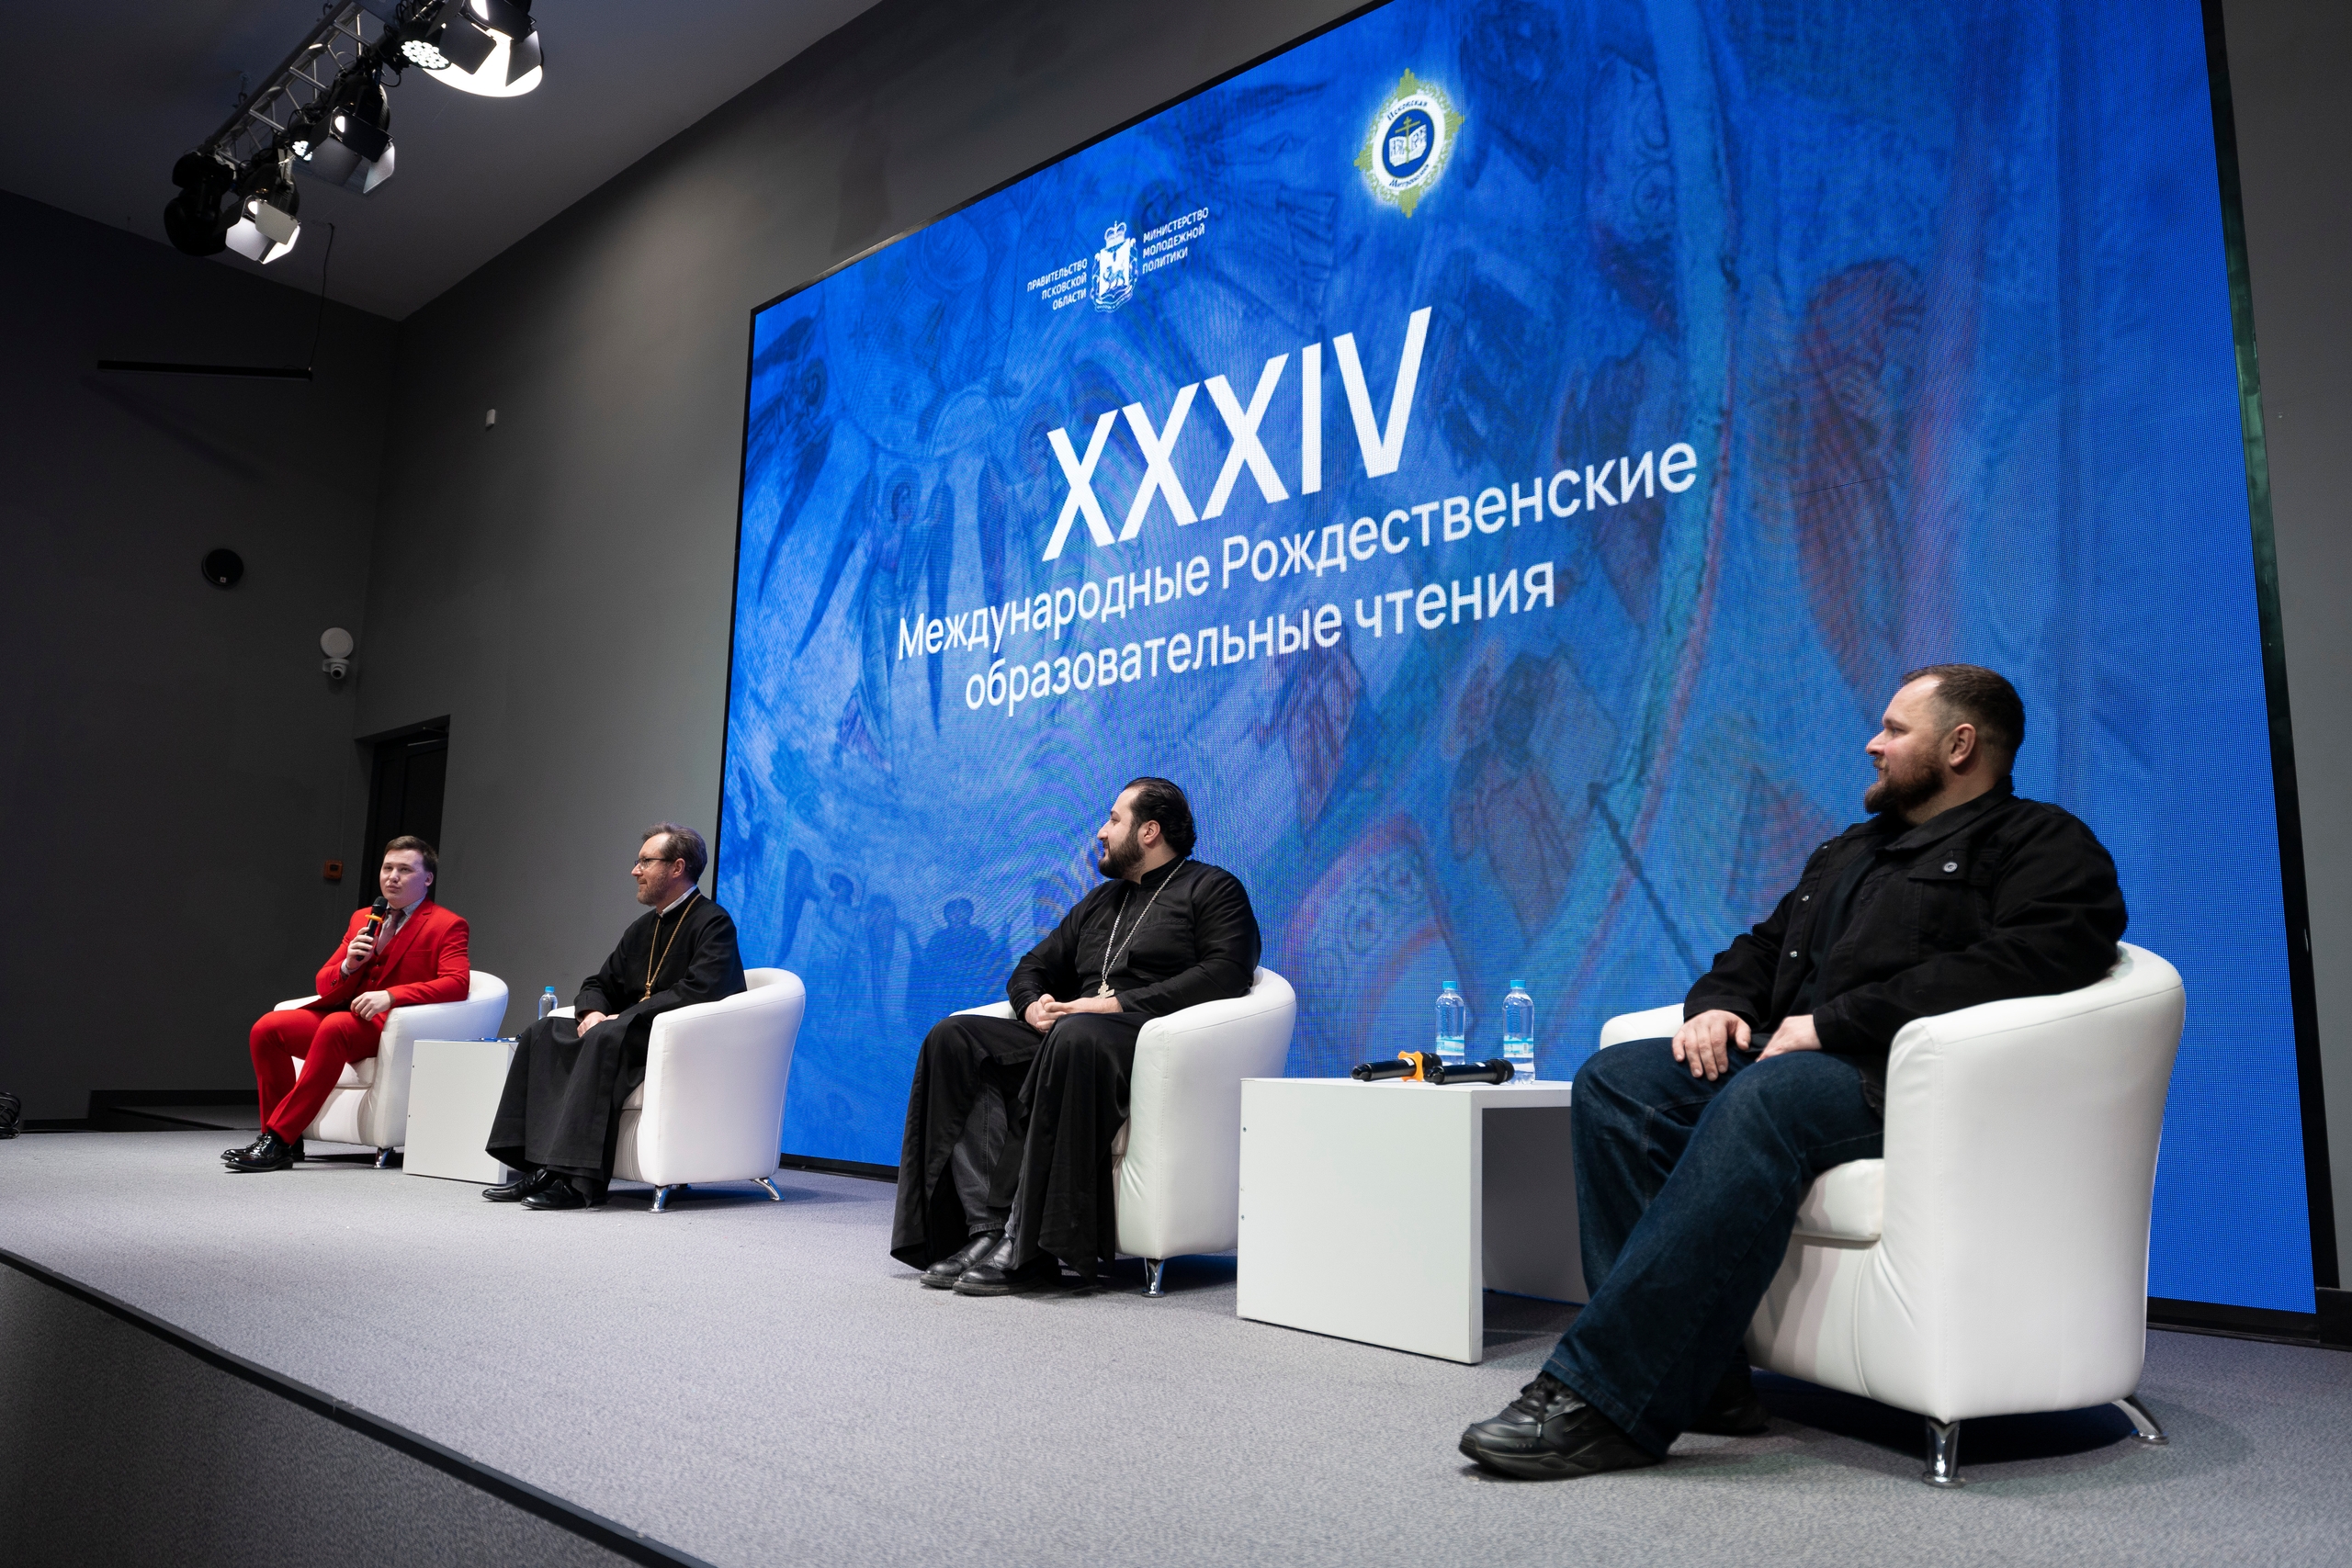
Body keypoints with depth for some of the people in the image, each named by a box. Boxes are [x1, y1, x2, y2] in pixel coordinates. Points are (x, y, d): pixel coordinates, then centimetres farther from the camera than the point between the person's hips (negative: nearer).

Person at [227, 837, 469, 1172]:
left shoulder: (447, 926, 2)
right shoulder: (361, 919, 21)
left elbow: (457, 983, -15)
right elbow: (324, 983, 19)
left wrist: (390, 995, -26)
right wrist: (347, 966, -6)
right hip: (341, 1013, 7)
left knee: (334, 1027, -35)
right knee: (266, 1028, -15)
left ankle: (278, 1139, -31)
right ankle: (284, 1140, -11)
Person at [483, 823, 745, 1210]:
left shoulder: (713, 922, -8)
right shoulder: (642, 928, 19)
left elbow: (699, 991, -23)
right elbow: (600, 984, 22)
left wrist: (623, 1018, -20)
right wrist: (592, 1012, -3)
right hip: (636, 1035, 9)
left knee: (608, 1037, -33)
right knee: (542, 1035, -5)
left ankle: (581, 1180, -35)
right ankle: (537, 1167, -14)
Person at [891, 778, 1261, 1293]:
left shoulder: (1213, 889, 11)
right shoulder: (1102, 900, 32)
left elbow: (1227, 972, -7)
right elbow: (1032, 968, 32)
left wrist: (1118, 1004, -15)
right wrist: (1033, 1005, 5)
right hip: (1062, 1035, 7)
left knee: (1077, 1036, -40)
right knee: (952, 1039, -16)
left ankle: (1030, 1245, -36)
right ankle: (986, 1227, -26)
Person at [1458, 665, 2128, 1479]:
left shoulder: (2044, 846, 7)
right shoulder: (1849, 851, 32)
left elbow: (2019, 964, -13)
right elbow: (1761, 947, 35)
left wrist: (1832, 1023, -17)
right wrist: (1718, 1003, 9)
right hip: (1782, 1054, 8)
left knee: (1762, 1099, -38)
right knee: (1613, 1082, -17)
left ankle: (1605, 1397, -40)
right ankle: (1695, 1375, -23)